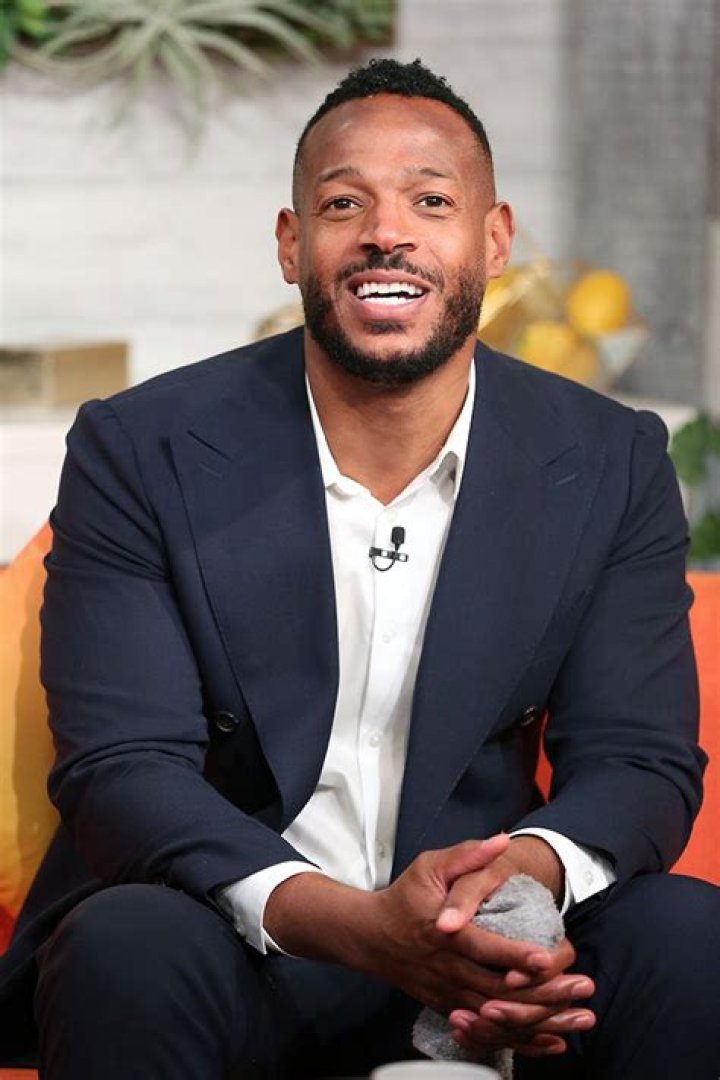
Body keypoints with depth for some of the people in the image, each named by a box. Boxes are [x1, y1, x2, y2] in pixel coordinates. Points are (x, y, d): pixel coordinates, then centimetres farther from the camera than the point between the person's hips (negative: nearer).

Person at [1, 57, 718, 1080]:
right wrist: (355, 925, -32)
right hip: (225, 938, -2)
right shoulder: (138, 451, -7)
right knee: (132, 949, -34)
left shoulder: (613, 464, 0)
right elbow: (120, 767, -14)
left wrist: (526, 870, -28)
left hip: (486, 952, 2)